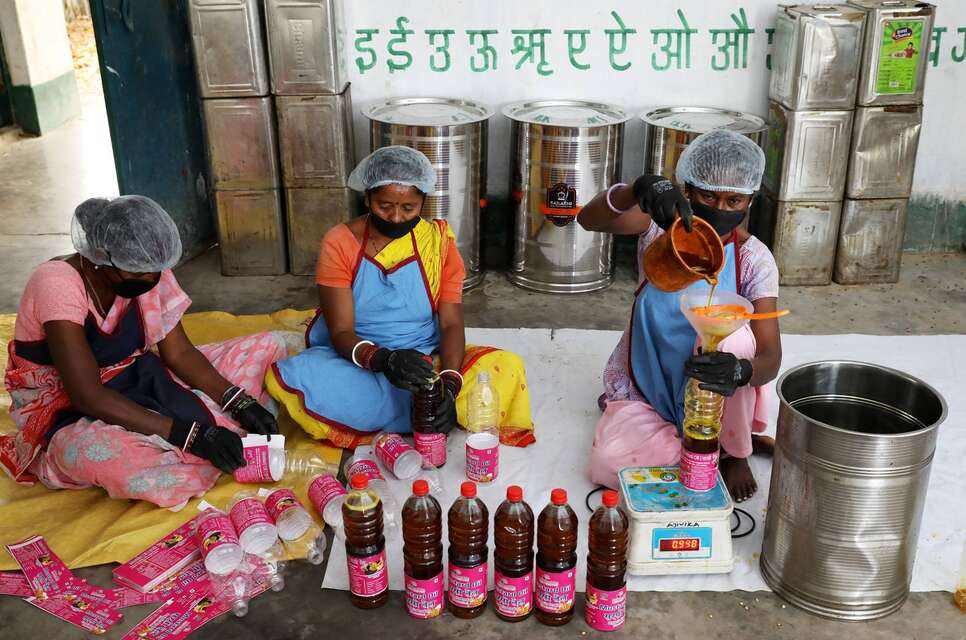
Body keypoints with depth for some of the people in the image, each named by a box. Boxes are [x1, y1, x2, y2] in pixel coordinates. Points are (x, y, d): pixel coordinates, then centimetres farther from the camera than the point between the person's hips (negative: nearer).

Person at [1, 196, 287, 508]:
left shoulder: (148, 272, -9)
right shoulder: (58, 284, -26)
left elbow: (180, 353, -4)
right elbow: (87, 395, -31)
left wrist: (240, 403, -20)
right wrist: (188, 433, -37)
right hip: (71, 412, -5)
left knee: (268, 346, -3)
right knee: (98, 451, -45)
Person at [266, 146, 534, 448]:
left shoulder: (438, 240, -1)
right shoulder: (339, 243, -7)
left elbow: (451, 323, -6)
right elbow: (341, 332, -13)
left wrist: (449, 385, -26)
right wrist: (383, 359, -35)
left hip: (426, 363, 1)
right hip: (357, 363, -1)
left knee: (507, 367, -25)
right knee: (281, 379, -32)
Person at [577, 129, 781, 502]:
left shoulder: (754, 259, -12)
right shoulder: (662, 225, -10)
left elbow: (770, 355, -22)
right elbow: (589, 220, -28)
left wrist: (741, 370, -47)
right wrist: (639, 189, -49)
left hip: (705, 393, 0)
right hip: (646, 384, 1)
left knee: (731, 335, -34)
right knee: (607, 463, -27)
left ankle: (734, 451, -8)